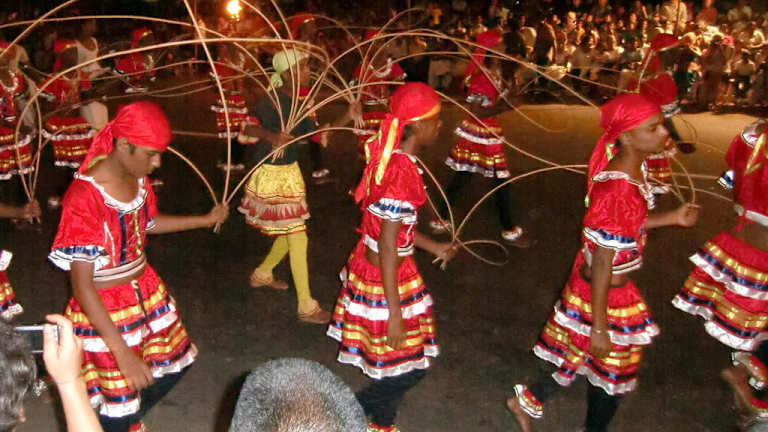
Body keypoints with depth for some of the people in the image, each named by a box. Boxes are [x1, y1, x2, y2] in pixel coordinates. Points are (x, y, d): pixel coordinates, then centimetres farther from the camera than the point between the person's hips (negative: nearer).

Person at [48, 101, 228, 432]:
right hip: (104, 309, -8)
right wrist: (122, 351, -31)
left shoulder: (138, 180, -5)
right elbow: (81, 286, -27)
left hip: (147, 293, 8)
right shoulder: (84, 197, -28)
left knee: (175, 362, 25)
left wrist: (206, 220, 22)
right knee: (120, 402, 6)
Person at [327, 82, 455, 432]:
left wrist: (432, 247, 22)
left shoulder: (390, 157, 1)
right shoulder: (403, 172, -26)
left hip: (368, 264, 9)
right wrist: (395, 313, -21)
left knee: (393, 359, 23)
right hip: (385, 276, -9)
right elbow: (387, 248, -25)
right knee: (409, 366, 6)